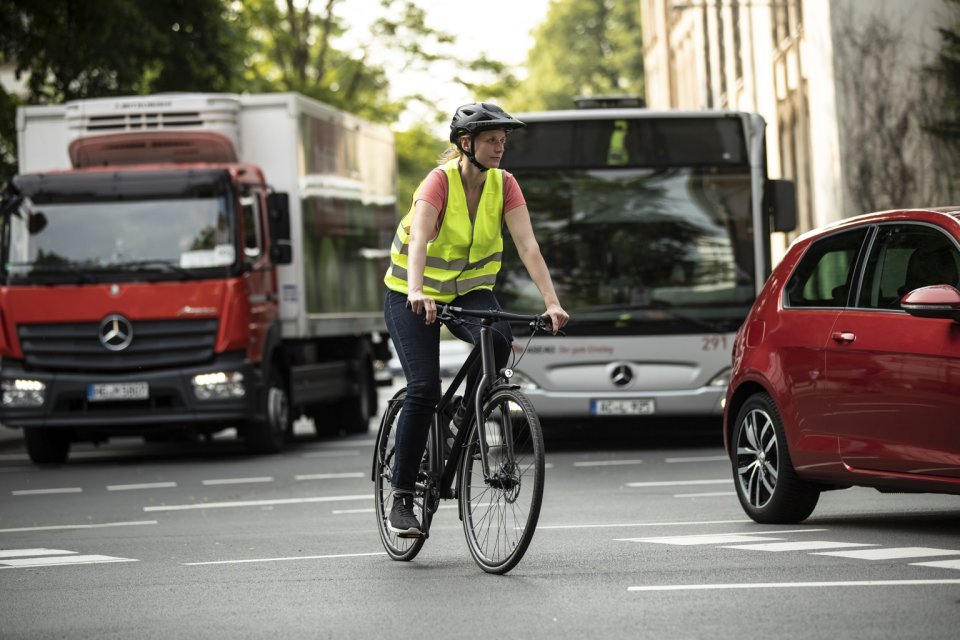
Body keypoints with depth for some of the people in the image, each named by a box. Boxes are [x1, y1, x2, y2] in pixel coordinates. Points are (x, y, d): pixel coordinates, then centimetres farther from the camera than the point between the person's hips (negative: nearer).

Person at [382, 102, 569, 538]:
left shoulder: (503, 184, -9)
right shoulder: (440, 181, -22)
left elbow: (528, 245, -16)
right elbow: (418, 239, -36)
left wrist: (552, 302, -29)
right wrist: (416, 293, -54)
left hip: (470, 289, 4)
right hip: (413, 296, -3)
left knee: (497, 339, -30)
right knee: (424, 389, -17)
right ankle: (401, 499, -8)